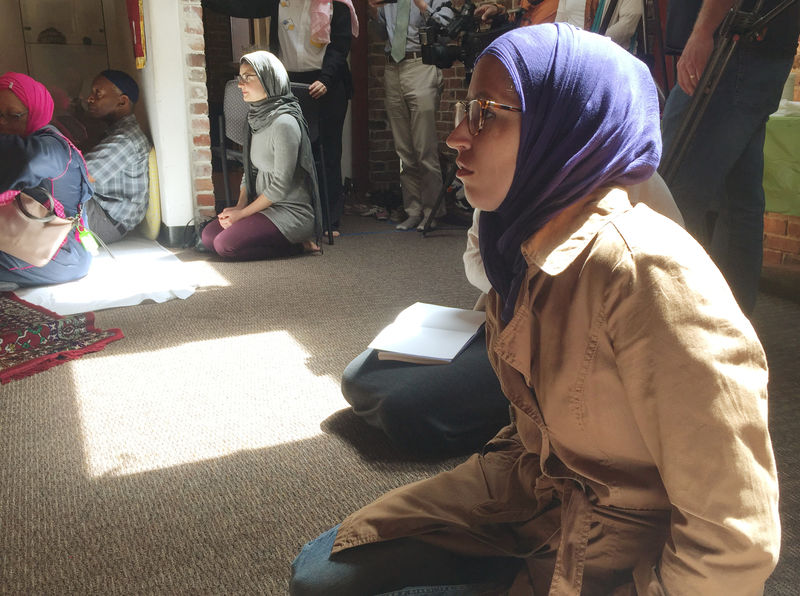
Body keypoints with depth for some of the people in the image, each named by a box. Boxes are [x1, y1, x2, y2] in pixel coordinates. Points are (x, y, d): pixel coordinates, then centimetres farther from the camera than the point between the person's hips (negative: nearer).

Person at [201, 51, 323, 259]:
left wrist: (242, 213, -12)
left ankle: (297, 243, -6)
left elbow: (280, 186, -19)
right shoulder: (258, 118, 11)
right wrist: (239, 206, 0)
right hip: (265, 206, 9)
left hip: (291, 211, -9)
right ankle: (288, 239, 3)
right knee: (208, 235, -1)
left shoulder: (284, 123, -19)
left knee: (225, 245, -21)